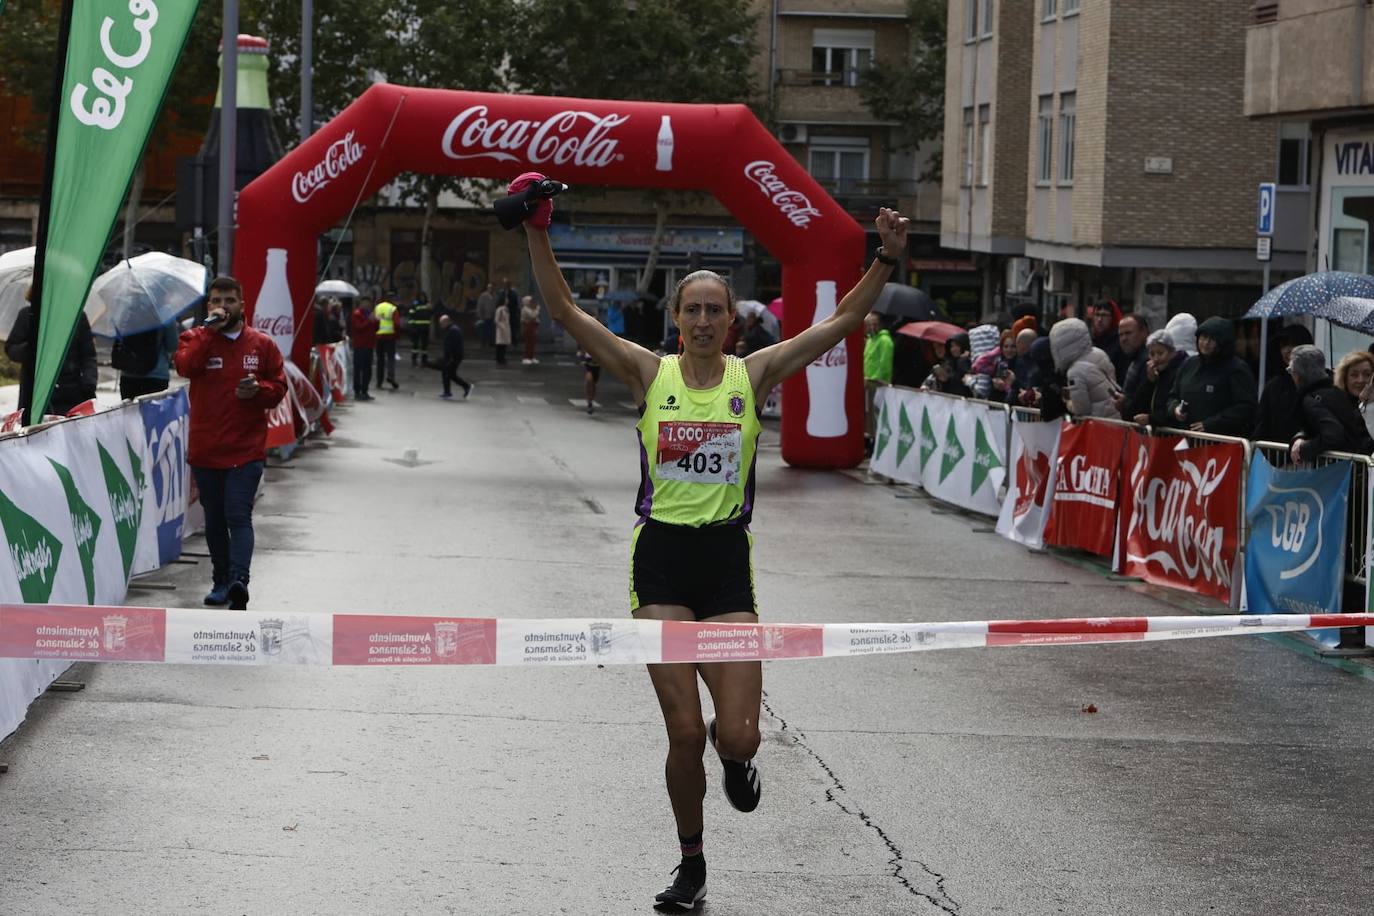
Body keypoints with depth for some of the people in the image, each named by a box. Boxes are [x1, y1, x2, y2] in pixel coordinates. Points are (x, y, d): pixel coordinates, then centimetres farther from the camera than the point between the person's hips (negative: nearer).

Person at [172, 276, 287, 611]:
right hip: (205, 449, 2)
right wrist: (211, 330, -18)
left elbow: (279, 388, 8)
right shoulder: (196, 338, 5)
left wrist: (258, 389, -13)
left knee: (238, 516, -15)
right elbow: (185, 365, -16)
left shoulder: (262, 344, 6)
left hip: (246, 449, -2)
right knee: (214, 520, 12)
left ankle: (238, 580, -26)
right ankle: (221, 581, 24)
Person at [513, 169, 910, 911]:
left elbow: (840, 324, -1)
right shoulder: (650, 374, 1)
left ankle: (733, 755, 34)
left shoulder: (752, 375, 3)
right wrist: (536, 235, -14)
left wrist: (886, 261, -11)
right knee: (683, 732, -3)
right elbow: (565, 311, -4)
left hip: (727, 559, 1)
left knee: (737, 737, -6)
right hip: (661, 558, 0)